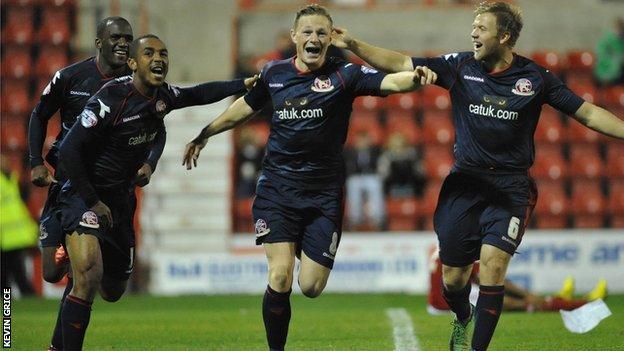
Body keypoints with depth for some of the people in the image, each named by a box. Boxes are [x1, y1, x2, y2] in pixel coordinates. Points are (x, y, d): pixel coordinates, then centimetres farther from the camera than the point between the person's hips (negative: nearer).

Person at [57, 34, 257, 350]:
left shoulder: (162, 96, 1)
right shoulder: (111, 99, -21)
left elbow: (198, 94, 24)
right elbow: (69, 150, -21)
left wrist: (244, 84, 15)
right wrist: (93, 202, -20)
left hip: (119, 199, 8)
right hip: (85, 194, -8)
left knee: (113, 291, 15)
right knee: (88, 277, -28)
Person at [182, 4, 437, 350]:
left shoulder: (344, 74, -6)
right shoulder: (274, 73, 2)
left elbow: (389, 82, -23)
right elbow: (245, 107, 21)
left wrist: (414, 77, -45)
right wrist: (205, 134, 30)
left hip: (324, 191, -1)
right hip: (277, 186, 1)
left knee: (311, 287, 0)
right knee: (280, 278, -16)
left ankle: (305, 247, 35)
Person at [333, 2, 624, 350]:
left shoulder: (535, 77, -3)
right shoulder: (461, 66, 0)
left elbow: (587, 112, 2)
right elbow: (400, 64, 0)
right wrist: (353, 45, -7)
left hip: (511, 186, -2)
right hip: (465, 182, 2)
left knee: (493, 263, -18)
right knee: (453, 276, 5)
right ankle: (462, 319, 40)